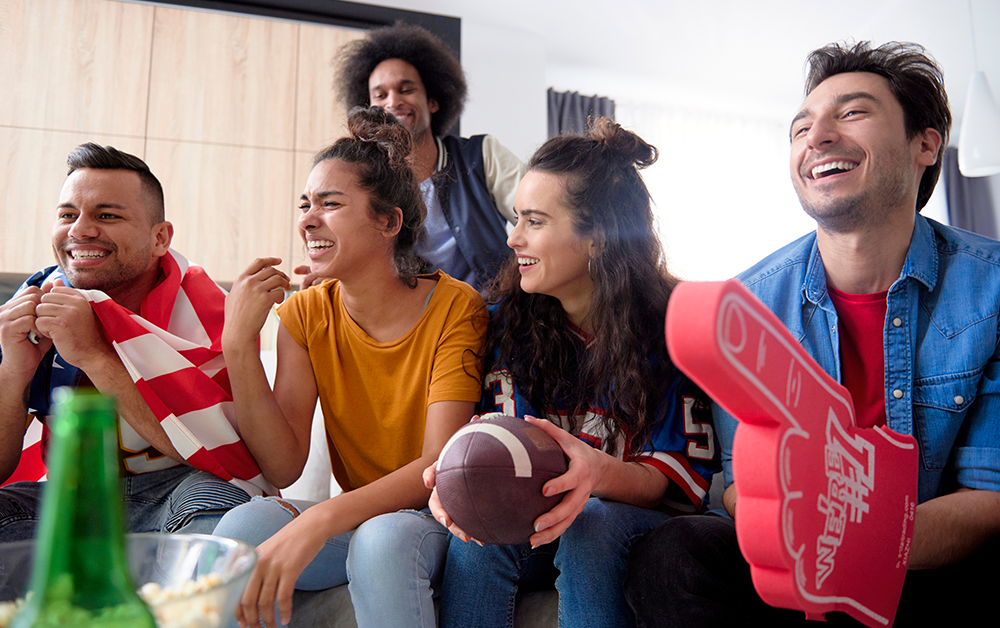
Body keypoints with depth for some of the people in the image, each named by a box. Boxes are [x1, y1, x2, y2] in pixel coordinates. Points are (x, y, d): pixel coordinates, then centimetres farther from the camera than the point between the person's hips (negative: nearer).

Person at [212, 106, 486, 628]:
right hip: (350, 520, 3)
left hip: (433, 519, -3)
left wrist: (319, 521, -36)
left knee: (383, 539, -35)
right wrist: (238, 346, -20)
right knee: (244, 524, -25)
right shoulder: (306, 314, -2)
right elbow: (284, 467, -10)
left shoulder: (455, 308, -15)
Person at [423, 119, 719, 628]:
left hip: (636, 523, -1)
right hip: (534, 523, 2)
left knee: (592, 526, -34)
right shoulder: (508, 317, -3)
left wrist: (600, 472, -38)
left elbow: (683, 476, -15)